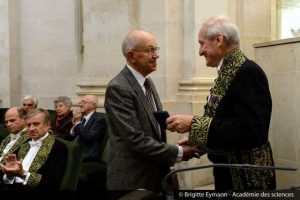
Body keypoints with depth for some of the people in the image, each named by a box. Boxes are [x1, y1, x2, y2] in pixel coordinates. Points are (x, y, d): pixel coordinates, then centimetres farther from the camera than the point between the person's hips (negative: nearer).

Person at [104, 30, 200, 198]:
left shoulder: (148, 81, 8)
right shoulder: (118, 88, -19)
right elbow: (136, 139, -23)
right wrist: (177, 153, -17)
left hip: (155, 174, 8)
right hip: (132, 179, -8)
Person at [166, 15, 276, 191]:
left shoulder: (248, 72, -19)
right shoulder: (227, 73, 7)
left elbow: (250, 130, -28)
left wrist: (194, 124, -25)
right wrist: (196, 143, 6)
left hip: (247, 178, -8)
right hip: (228, 173, 8)